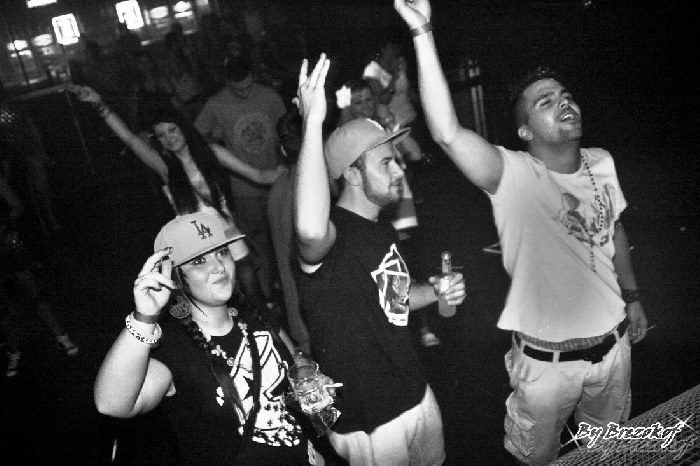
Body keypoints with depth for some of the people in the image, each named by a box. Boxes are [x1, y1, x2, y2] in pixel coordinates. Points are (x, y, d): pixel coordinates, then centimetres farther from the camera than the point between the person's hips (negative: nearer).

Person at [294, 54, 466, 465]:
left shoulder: (385, 232, 3)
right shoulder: (333, 234, -25)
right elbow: (311, 230, -51)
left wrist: (435, 292, 0)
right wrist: (313, 122, -49)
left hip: (417, 396, 8)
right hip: (367, 424, -7)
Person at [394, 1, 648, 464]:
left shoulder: (601, 163, -4)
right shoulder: (512, 175, -24)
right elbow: (447, 132, -41)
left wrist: (632, 297, 17)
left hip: (613, 343, 6)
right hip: (547, 362, -5)